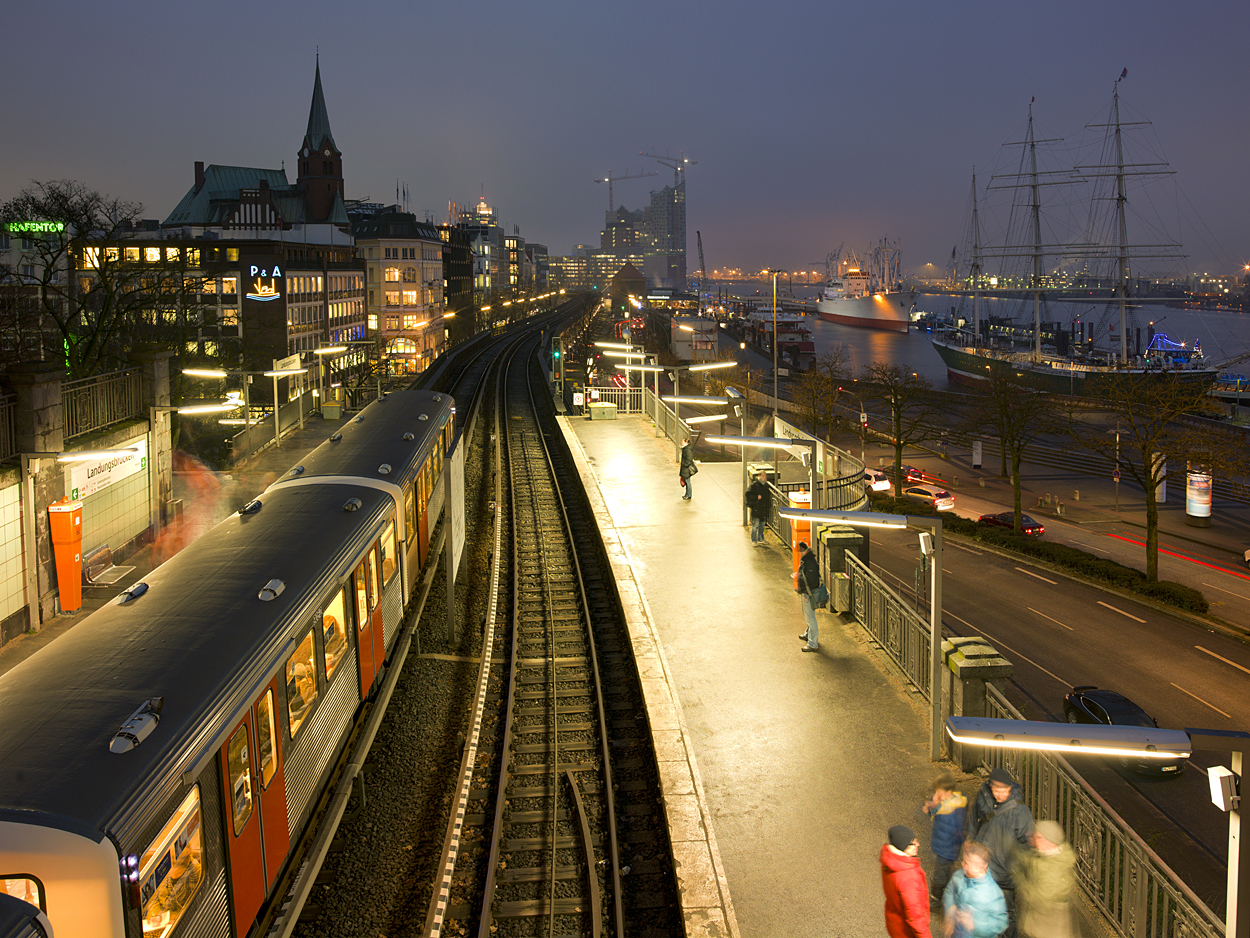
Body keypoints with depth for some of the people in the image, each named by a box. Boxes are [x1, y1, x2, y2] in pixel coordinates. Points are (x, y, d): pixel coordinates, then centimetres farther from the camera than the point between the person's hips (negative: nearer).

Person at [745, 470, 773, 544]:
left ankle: (760, 539, 24)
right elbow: (748, 494, -12)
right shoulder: (754, 485, -10)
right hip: (756, 508, -7)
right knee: (755, 525, -5)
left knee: (762, 524, 13)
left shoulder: (766, 485, 11)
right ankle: (754, 540, 3)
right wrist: (756, 497, -21)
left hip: (764, 508, 7)